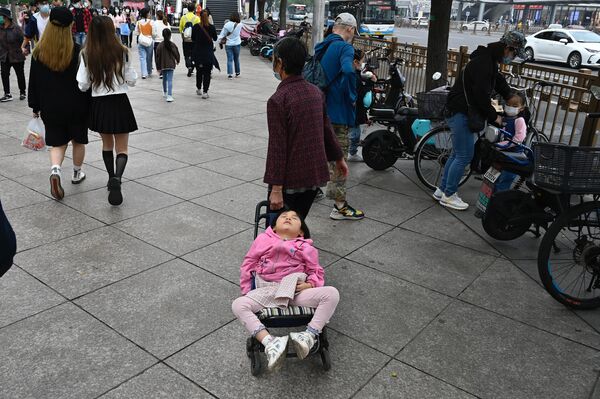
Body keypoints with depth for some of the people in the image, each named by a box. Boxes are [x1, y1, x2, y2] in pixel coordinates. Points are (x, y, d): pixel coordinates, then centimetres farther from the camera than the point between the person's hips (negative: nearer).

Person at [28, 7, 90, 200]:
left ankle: (55, 170, -16)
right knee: (78, 141, 17)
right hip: (76, 107, -1)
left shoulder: (38, 53, -3)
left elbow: (33, 82, 2)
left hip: (51, 108, 2)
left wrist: (35, 107, 11)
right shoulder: (77, 51, -11)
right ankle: (77, 173, 31)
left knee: (57, 143, 10)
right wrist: (90, 105, 2)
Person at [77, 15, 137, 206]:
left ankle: (112, 179, 30)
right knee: (122, 148, 3)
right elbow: (131, 80, -1)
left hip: (98, 104, 2)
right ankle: (117, 178, -23)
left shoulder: (86, 54, -5)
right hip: (119, 103, -2)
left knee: (107, 144, 23)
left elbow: (83, 85, -5)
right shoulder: (122, 51, -9)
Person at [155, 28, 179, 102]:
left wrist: (158, 67, 3)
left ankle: (165, 93, 37)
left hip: (163, 65, 1)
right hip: (171, 65, -1)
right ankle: (169, 95, -18)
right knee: (170, 80, -5)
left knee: (164, 79, 21)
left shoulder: (160, 45, -6)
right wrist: (177, 61, 26)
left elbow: (158, 57, -4)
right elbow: (177, 54, 4)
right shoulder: (173, 45, -5)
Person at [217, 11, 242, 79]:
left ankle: (230, 74, -9)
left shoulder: (227, 25, -8)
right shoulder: (239, 25, -8)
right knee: (236, 59, 15)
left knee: (229, 60, 1)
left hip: (228, 44, 0)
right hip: (237, 44, 0)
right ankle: (237, 73, 27)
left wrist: (219, 41, 7)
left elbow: (222, 34, -4)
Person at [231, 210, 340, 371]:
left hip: (295, 291, 0)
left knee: (332, 293, -24)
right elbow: (248, 265, 23)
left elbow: (317, 272, 15)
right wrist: (246, 292, 15)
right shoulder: (263, 239, 23)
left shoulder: (306, 247, 21)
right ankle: (269, 342, -39)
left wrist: (309, 285, -7)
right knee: (238, 305, -28)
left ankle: (309, 336, -31)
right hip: (266, 290, 0)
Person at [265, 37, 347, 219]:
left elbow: (277, 146, -19)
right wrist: (338, 158, 28)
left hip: (290, 179, -7)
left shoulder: (278, 100, -17)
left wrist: (276, 188, -18)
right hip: (315, 174, 7)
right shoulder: (315, 92, 5)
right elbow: (326, 129, 15)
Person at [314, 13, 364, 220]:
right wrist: (352, 97, -19)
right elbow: (348, 71, -33)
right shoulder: (345, 48, -14)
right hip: (337, 112, -8)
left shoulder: (321, 47, 11)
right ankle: (340, 206, 7)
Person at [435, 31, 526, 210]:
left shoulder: (489, 61, 16)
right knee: (464, 156, -5)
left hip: (460, 112, 11)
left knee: (458, 154, 16)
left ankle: (442, 190, 23)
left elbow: (500, 84, 26)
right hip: (461, 113, -11)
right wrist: (494, 116, -11)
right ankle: (448, 195, 5)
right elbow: (482, 94, -22)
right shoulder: (483, 63, -18)